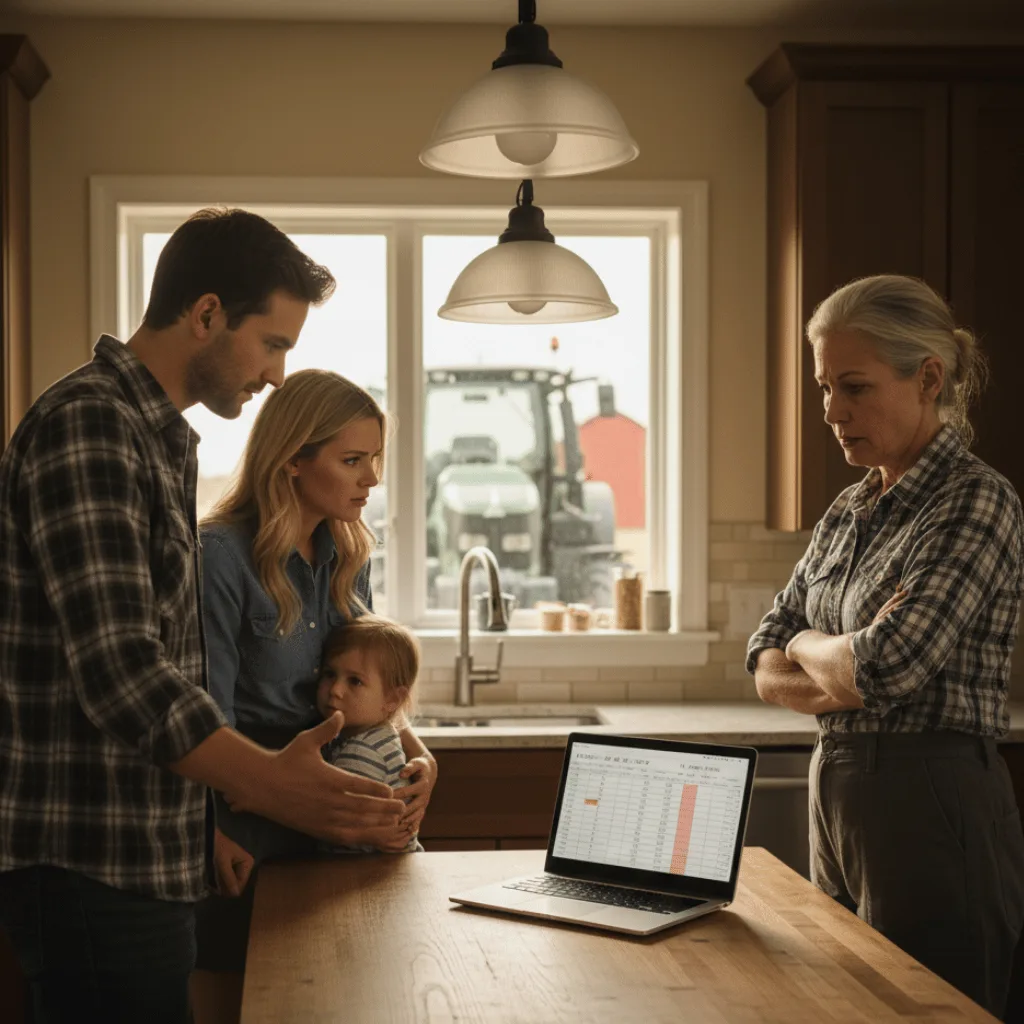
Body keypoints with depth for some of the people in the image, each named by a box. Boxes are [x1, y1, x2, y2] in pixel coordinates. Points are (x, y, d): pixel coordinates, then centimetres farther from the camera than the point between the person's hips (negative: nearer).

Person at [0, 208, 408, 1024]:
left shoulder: (160, 437, 16)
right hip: (92, 867, -10)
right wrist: (267, 783, -33)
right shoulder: (87, 426, -17)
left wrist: (211, 819, 18)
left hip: (145, 860, 10)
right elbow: (118, 666, -26)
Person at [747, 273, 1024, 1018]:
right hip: (839, 802, 8)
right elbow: (765, 666, 10)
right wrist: (842, 677, -10)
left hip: (936, 816, -8)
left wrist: (810, 646, -3)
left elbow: (887, 667, -23)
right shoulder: (849, 512, 12)